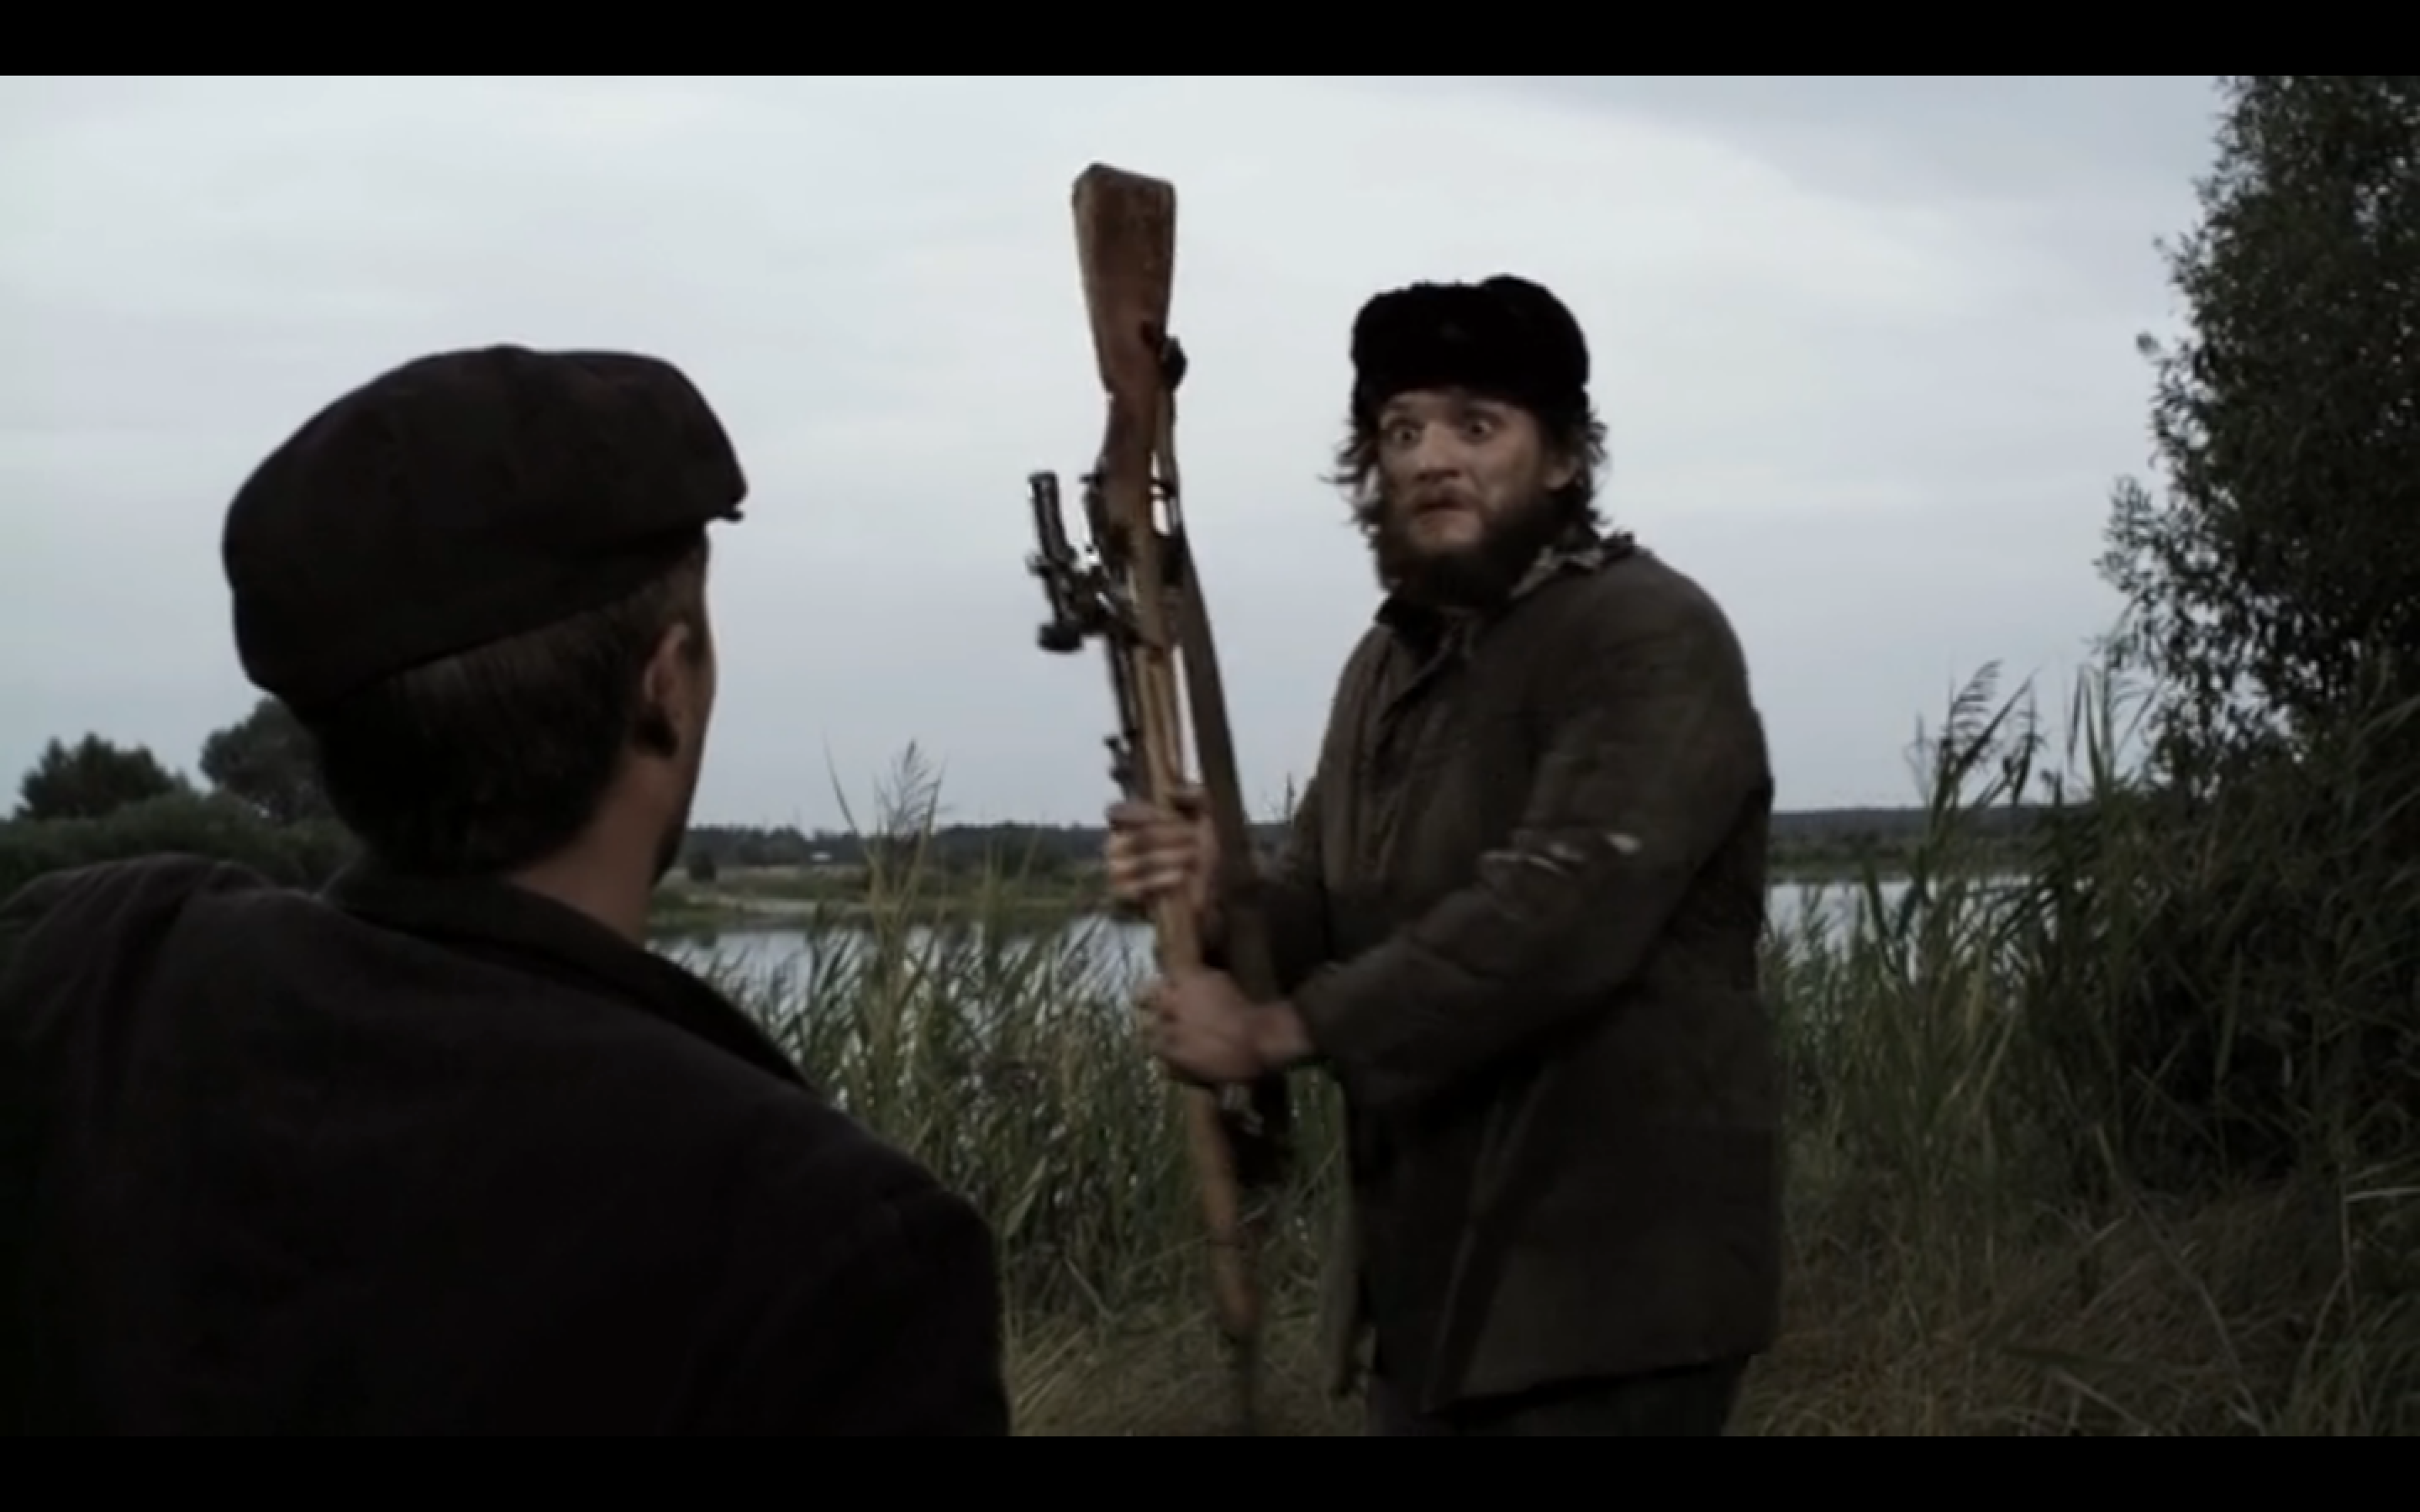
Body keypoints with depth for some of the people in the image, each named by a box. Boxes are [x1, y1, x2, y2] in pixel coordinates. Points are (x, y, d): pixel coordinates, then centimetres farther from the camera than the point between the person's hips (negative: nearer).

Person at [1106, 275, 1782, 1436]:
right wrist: (1220, 896, -10)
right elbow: (1330, 914, 15)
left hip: (1604, 1284, -8)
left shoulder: (1651, 642, -13)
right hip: (1428, 1277, 8)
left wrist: (1275, 1032, -20)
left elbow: (1553, 918, -25)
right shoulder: (1389, 661, 15)